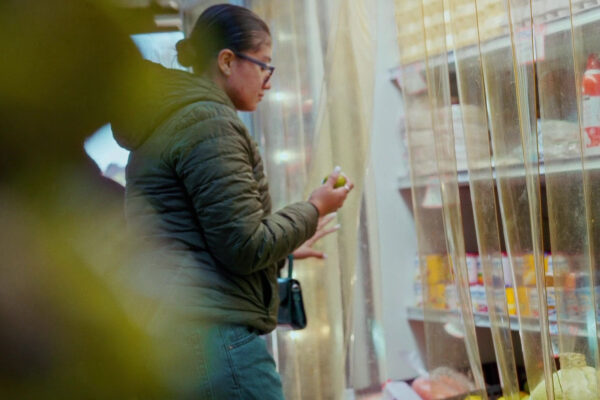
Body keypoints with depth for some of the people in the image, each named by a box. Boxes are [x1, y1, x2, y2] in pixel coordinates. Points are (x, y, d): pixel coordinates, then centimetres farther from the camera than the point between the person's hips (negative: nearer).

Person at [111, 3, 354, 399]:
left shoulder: (165, 123, 21)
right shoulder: (210, 121, -11)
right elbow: (245, 248, -15)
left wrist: (285, 248, 33)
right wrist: (313, 209, 1)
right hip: (214, 336, -10)